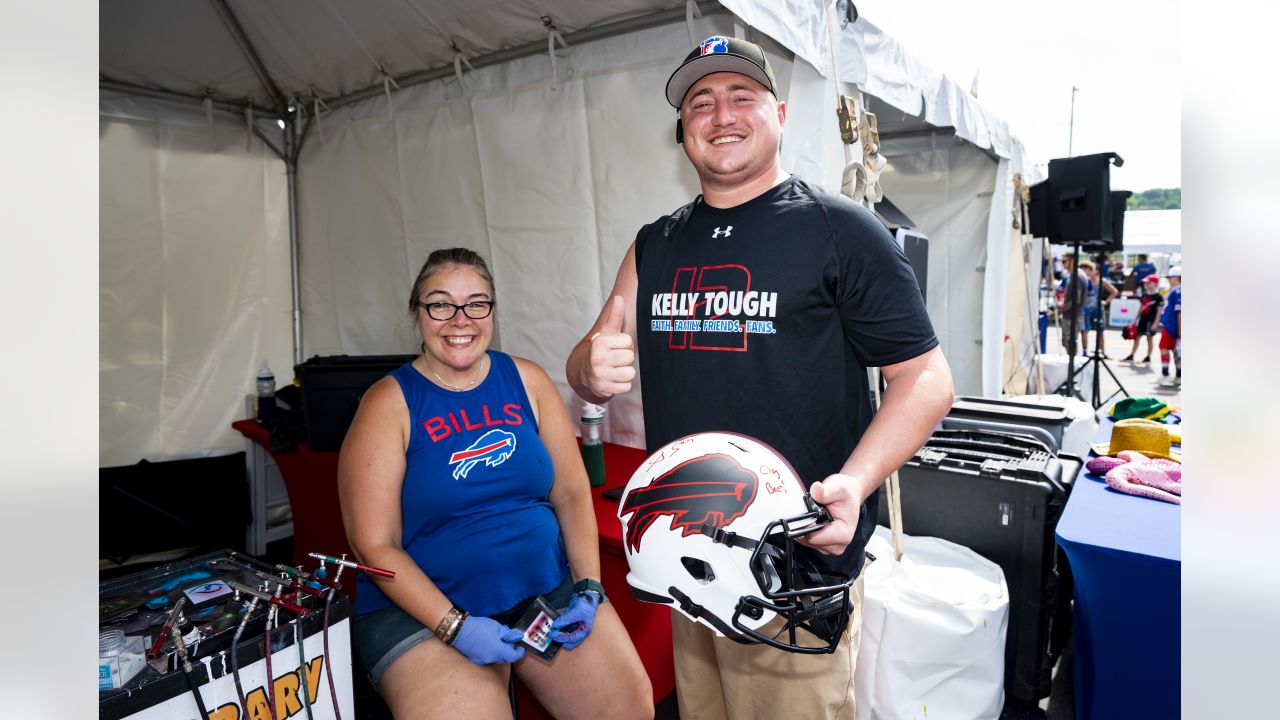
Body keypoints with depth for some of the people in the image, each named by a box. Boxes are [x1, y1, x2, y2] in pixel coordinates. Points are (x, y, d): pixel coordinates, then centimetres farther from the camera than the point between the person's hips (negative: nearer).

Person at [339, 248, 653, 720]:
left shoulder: (528, 381, 3)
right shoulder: (389, 404, -6)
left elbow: (572, 493, 5)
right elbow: (375, 544, -9)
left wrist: (588, 587, -6)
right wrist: (456, 627, -17)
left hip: (549, 587, 3)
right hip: (423, 607, -2)